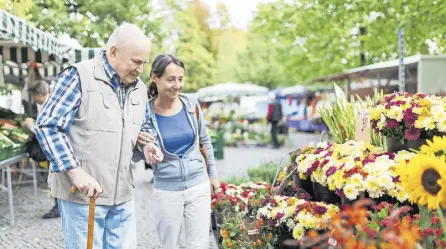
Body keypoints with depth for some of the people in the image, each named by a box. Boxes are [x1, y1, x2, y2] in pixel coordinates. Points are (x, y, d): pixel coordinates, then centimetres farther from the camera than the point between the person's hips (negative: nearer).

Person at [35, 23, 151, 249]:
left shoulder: (139, 89, 12)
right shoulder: (79, 76, -9)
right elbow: (47, 126, -13)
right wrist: (75, 171, -20)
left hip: (122, 196, 6)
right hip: (81, 193, -6)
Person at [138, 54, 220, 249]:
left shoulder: (191, 105, -5)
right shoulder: (145, 112, -13)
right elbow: (142, 146, -5)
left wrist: (213, 175, 15)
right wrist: (146, 149, -29)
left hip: (198, 186, 2)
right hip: (166, 191, -1)